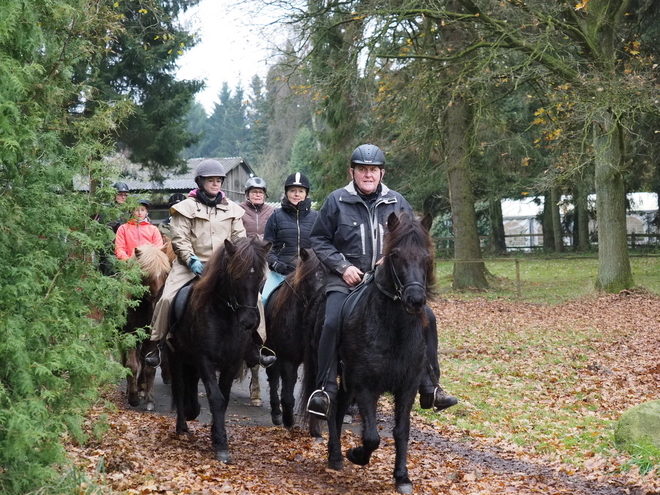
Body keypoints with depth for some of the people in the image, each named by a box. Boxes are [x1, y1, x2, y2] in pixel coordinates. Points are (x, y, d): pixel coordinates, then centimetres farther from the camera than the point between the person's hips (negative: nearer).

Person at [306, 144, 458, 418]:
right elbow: (319, 240, 5)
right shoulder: (337, 201, 2)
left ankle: (430, 388, 2)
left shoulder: (397, 203, 8)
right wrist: (343, 266, -9)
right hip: (346, 281, -3)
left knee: (426, 317, -9)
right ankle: (325, 390, -14)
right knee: (332, 323, -27)